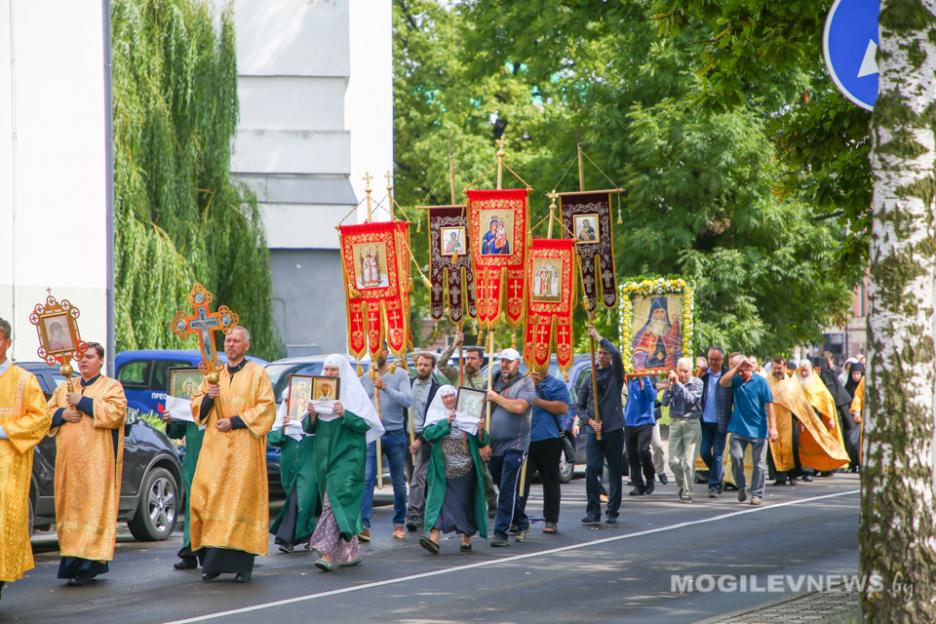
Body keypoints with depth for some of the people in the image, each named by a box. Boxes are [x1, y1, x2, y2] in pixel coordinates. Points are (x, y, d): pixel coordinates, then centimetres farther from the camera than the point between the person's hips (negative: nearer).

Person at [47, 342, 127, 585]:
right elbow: (48, 414, 16)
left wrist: (82, 402, -12)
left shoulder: (111, 387, 5)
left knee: (93, 508, -10)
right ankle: (71, 559, 7)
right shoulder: (64, 388, 20)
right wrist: (62, 414, -5)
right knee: (69, 507, 2)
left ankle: (89, 564, -13)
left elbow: (115, 413, -11)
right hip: (68, 460, 5)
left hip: (96, 460, -5)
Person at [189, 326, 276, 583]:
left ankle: (242, 564, -7)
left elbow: (266, 408, -4)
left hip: (244, 447, -4)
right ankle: (212, 561, -2)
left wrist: (234, 422, -12)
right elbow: (196, 406, 16)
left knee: (241, 501, -9)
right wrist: (208, 398, -7)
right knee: (208, 498, -6)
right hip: (215, 447, 4)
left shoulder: (257, 373, 5)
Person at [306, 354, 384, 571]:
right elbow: (308, 428, 12)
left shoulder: (354, 393, -2)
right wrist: (311, 416, -8)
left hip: (347, 455, -5)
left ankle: (327, 552, -22)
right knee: (345, 504, 11)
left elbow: (365, 423, -8)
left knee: (335, 499, -17)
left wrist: (345, 414, -21)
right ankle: (351, 552, 20)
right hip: (324, 454, 5)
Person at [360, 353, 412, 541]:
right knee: (367, 479, -13)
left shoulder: (400, 374, 0)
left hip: (395, 433, 0)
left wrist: (385, 387, -24)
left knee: (399, 482, 8)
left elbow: (407, 400, -12)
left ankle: (399, 524, 21)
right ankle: (364, 526, -21)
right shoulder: (364, 377, 6)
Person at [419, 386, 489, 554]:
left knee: (465, 503, 5)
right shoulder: (436, 416, 6)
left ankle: (466, 539, 18)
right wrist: (446, 422, -20)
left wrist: (480, 430, -17)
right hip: (443, 471, 0)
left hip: (466, 470, 1)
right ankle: (434, 538, -18)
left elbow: (481, 443, 3)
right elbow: (428, 434, -12)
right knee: (441, 501, -9)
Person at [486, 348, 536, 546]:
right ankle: (522, 524, 30)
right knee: (504, 490, 13)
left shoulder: (525, 383, -1)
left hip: (515, 446, -6)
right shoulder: (494, 383, 13)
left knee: (507, 491, -10)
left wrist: (496, 397, -8)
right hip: (494, 446, 6)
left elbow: (519, 407, -19)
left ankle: (501, 532, -9)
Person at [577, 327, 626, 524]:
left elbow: (617, 354, -17)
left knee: (615, 472, 2)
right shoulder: (590, 378, 12)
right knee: (591, 469, -7)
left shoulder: (616, 373, 4)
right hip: (594, 431, 2)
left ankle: (612, 512, 8)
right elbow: (580, 405, 14)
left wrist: (598, 336, -11)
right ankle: (593, 512, -2)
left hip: (614, 430, -2)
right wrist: (589, 421, -4)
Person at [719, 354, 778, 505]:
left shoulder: (760, 381, -5)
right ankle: (741, 488, 13)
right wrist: (736, 368, -18)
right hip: (738, 428, 2)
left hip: (758, 429, -2)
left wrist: (772, 427, -9)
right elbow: (723, 382, -16)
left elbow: (769, 405, -5)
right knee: (736, 457, -6)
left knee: (759, 463, 2)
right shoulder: (736, 380, 4)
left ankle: (757, 494, 10)